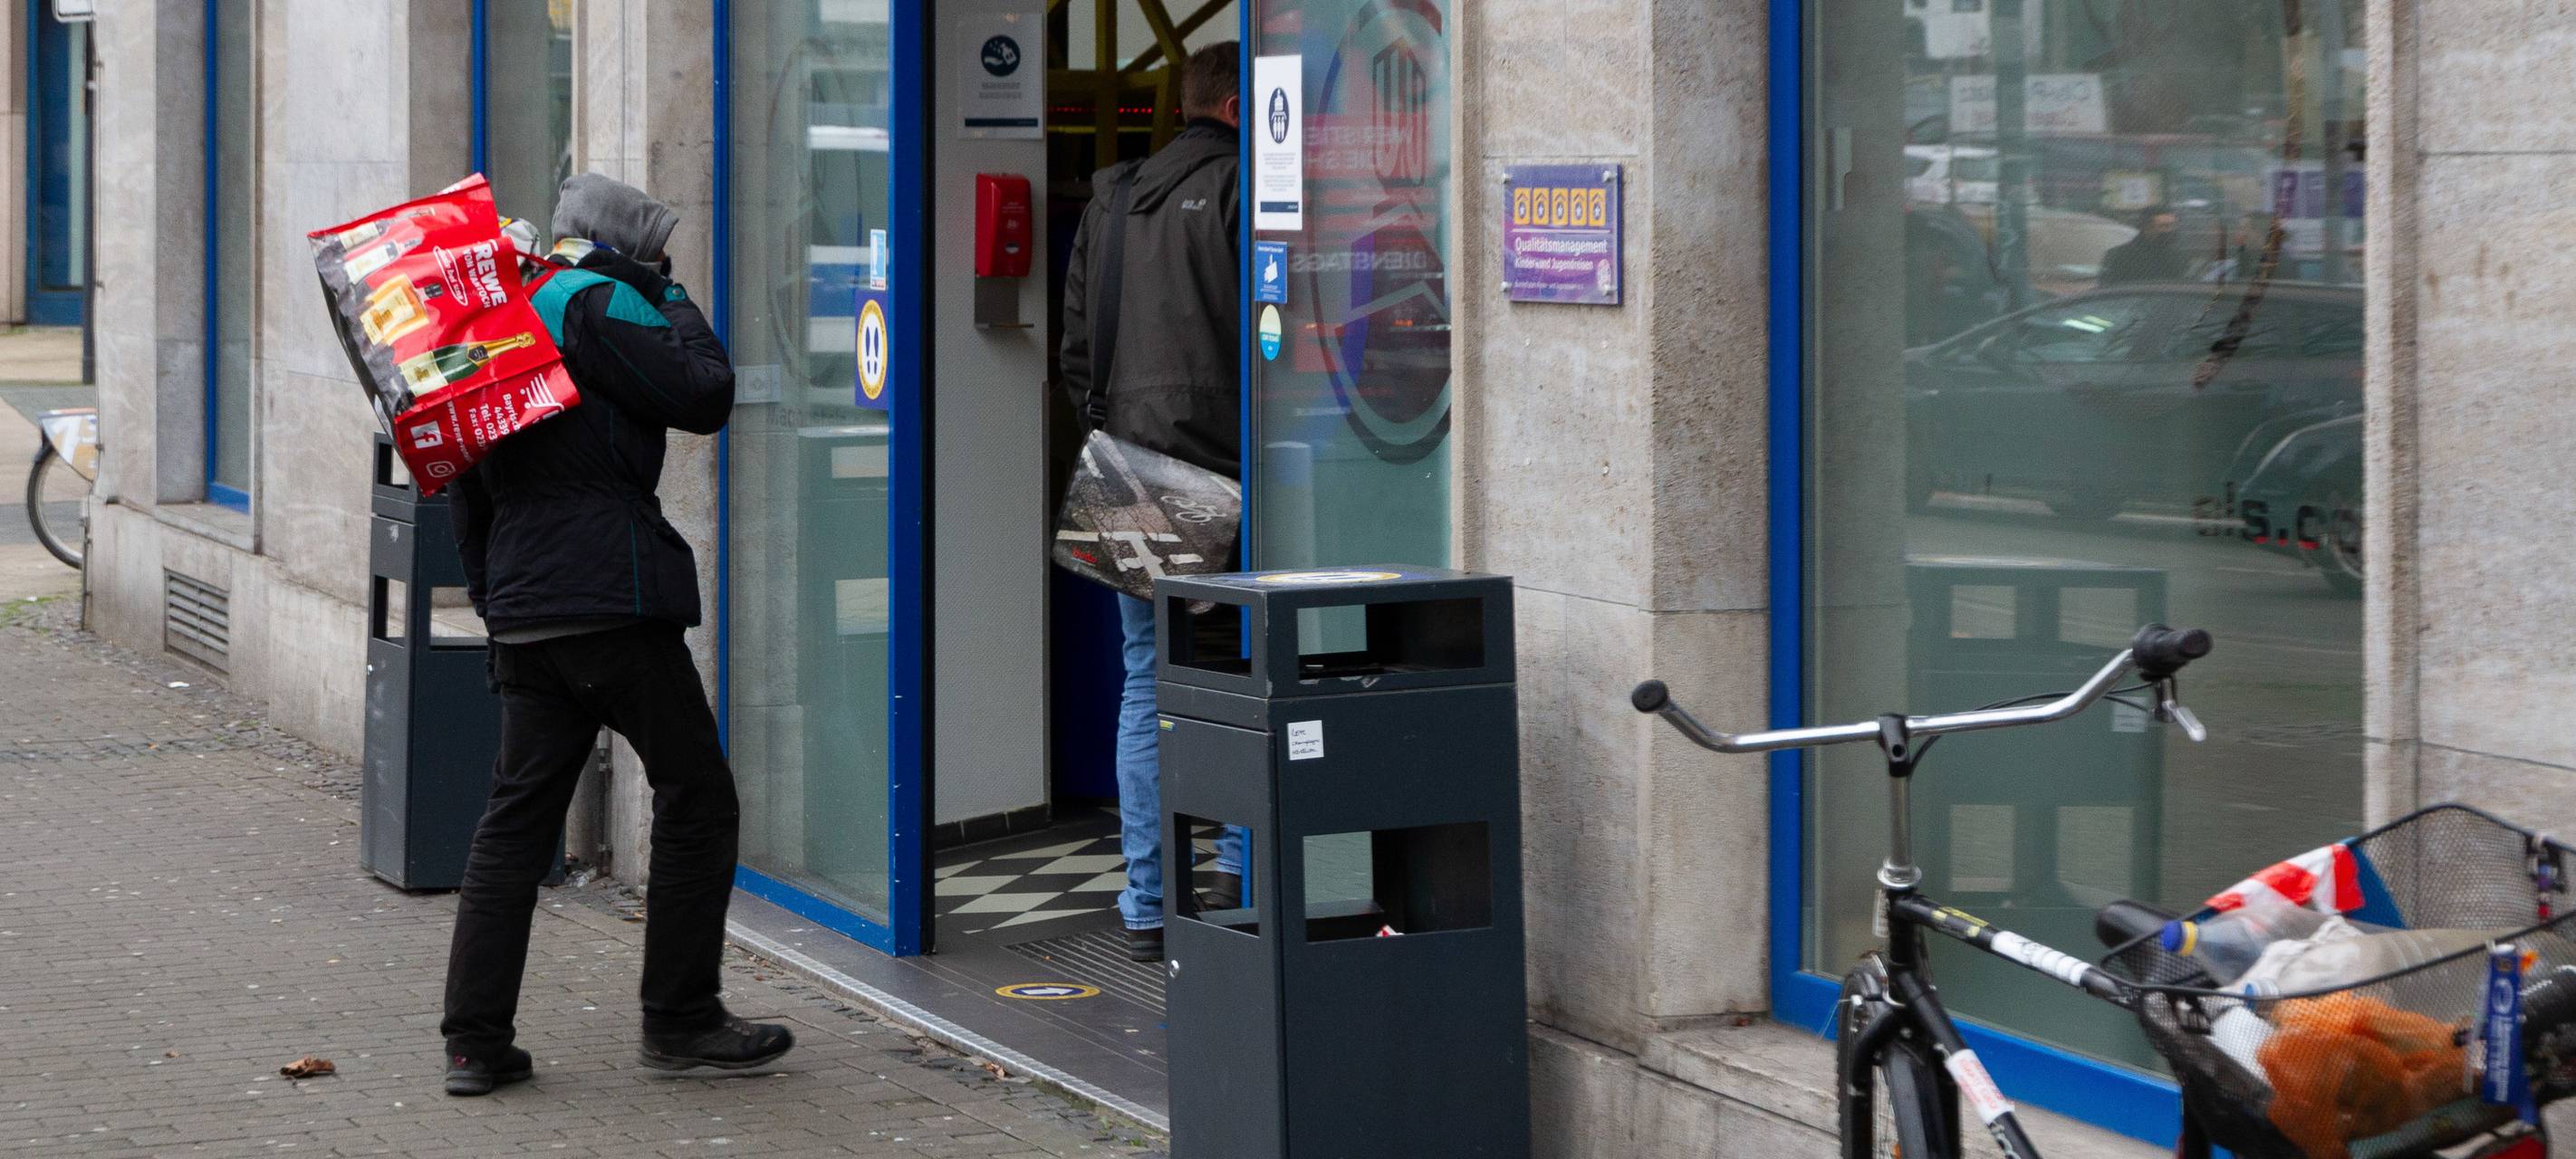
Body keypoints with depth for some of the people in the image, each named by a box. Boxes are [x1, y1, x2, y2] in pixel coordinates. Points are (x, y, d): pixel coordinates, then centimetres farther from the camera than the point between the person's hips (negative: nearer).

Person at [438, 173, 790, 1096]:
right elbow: (704, 397, -12)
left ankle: (475, 1039, 5)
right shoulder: (596, 305, -8)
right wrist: (679, 307, 4)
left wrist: (490, 588, 27)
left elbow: (470, 482, 23)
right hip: (612, 598, -8)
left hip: (523, 611, 8)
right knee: (696, 795, 2)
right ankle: (680, 1019, 5)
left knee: (518, 813, 8)